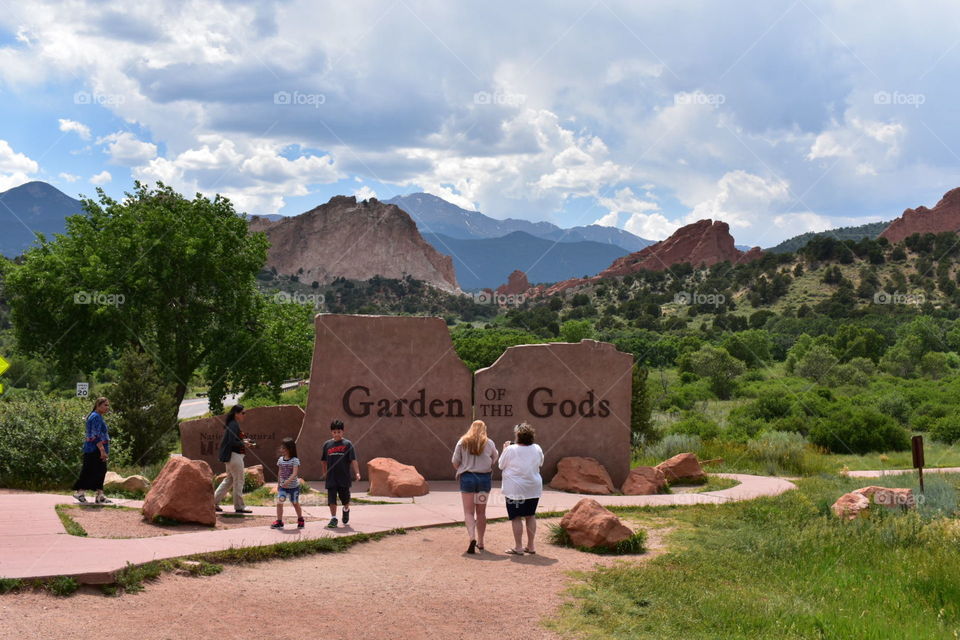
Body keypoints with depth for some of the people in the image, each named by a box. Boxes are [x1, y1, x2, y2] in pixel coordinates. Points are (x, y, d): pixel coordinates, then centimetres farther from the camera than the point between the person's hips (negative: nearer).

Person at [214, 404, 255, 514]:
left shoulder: (233, 424, 14)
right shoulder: (234, 425, -17)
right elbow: (232, 442, -24)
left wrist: (244, 441, 9)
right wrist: (244, 444, -12)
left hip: (232, 456, 11)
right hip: (234, 455, -11)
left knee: (229, 480, 16)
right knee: (238, 481, -2)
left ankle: (214, 501, 18)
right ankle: (239, 506, 6)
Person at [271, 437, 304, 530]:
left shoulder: (295, 460, -15)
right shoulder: (280, 460, 3)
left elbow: (295, 473, -26)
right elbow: (279, 473, 13)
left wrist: (288, 480, -40)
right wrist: (278, 484, 15)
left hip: (293, 486, -4)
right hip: (283, 486, 4)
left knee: (295, 503, 12)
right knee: (279, 502, -11)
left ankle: (300, 520, 32)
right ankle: (279, 521, -6)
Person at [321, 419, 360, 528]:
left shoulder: (347, 444, -3)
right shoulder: (327, 444, 5)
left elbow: (353, 460, -9)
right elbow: (323, 461, 14)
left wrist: (357, 473, -21)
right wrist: (325, 474, 10)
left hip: (344, 477, -1)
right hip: (331, 478, 1)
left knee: (345, 498, 12)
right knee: (332, 499, -2)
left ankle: (346, 510, 40)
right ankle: (333, 518, 6)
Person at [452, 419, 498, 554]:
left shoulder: (462, 442, -1)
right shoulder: (489, 443, 0)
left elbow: (455, 462, 0)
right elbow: (495, 459, 10)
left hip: (467, 477, -1)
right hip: (484, 478, 1)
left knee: (469, 511, 1)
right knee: (481, 511, 12)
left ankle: (472, 537, -21)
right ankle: (480, 542, 18)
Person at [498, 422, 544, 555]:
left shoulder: (511, 450, -14)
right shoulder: (537, 449, -1)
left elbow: (501, 465, -1)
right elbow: (540, 463, 16)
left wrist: (505, 449, 10)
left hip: (515, 489, -5)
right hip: (534, 488, 5)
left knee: (516, 517, 1)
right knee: (530, 516, 14)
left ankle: (518, 547, 0)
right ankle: (530, 546, 18)